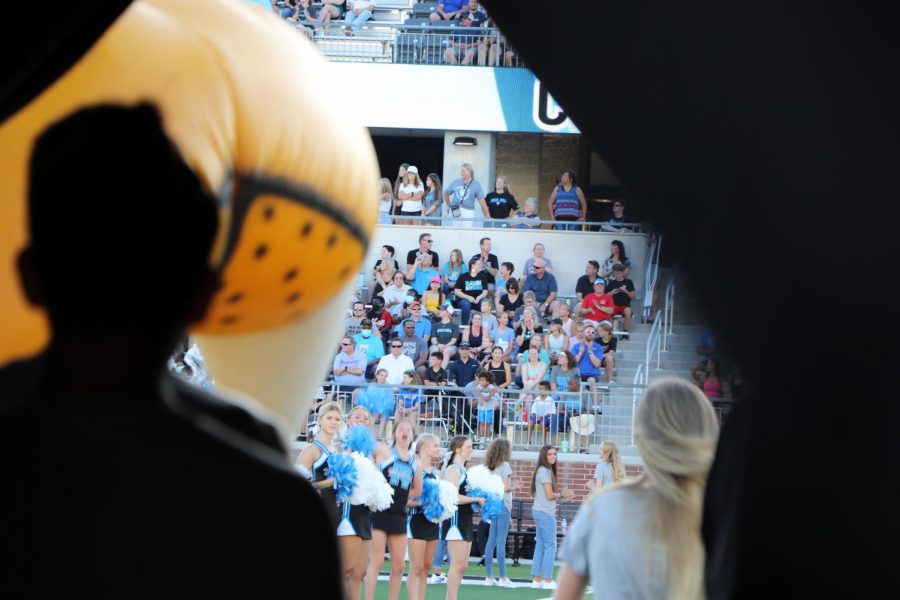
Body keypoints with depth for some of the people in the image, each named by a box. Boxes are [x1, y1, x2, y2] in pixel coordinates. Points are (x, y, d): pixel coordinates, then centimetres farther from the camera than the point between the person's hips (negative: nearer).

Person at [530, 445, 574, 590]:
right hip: (546, 513, -10)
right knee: (550, 546, -5)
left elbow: (546, 494, 12)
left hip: (539, 511, 10)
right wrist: (562, 495, 0)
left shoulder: (542, 470, 16)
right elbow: (550, 495, -16)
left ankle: (537, 580, 13)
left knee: (540, 545, 11)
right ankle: (548, 580, -4)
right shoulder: (545, 471, -13)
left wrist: (562, 494, 6)